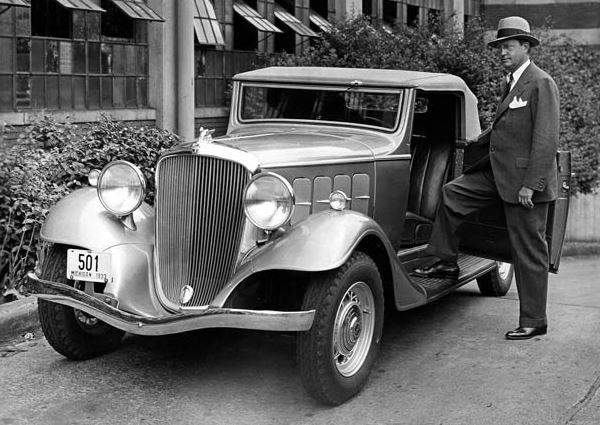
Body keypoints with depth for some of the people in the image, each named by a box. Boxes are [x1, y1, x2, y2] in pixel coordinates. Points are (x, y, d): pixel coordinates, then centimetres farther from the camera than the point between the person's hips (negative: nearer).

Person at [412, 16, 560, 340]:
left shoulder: (541, 84, -13)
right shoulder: (510, 82, 15)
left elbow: (546, 139, -20)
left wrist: (531, 185, -23)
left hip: (525, 179, -9)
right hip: (498, 172, 9)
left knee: (528, 252, -1)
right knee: (452, 194, 10)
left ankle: (533, 322, 9)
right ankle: (446, 263, 21)